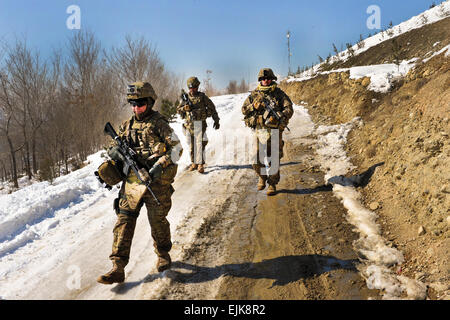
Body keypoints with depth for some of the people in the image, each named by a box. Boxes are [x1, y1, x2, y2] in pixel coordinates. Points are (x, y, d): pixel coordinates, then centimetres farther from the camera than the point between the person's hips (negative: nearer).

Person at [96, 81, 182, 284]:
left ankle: (163, 256, 33)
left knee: (157, 222, 6)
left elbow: (176, 148, -6)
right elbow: (112, 147, 19)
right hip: (132, 182, 5)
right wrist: (118, 152, -6)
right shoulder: (127, 126, 13)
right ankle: (118, 269, 3)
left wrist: (160, 166, -18)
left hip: (156, 182, -5)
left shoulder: (159, 123, -4)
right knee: (124, 222, -1)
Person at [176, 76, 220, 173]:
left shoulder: (202, 96, 2)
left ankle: (200, 164, -6)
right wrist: (184, 108, -10)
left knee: (200, 144, -8)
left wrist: (216, 120, 7)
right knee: (191, 145, 8)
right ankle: (194, 163, 19)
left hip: (200, 124, -3)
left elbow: (212, 108, 8)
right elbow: (178, 110, 12)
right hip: (189, 125, 3)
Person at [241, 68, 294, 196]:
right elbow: (244, 109, 11)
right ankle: (262, 177, 30)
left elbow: (289, 109, -4)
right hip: (258, 130, 2)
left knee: (273, 159, 0)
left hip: (274, 131, -2)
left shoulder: (279, 94, 3)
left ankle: (272, 184, 12)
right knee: (257, 158, 3)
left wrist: (279, 117, -21)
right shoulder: (254, 94, 10)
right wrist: (254, 106, -8)